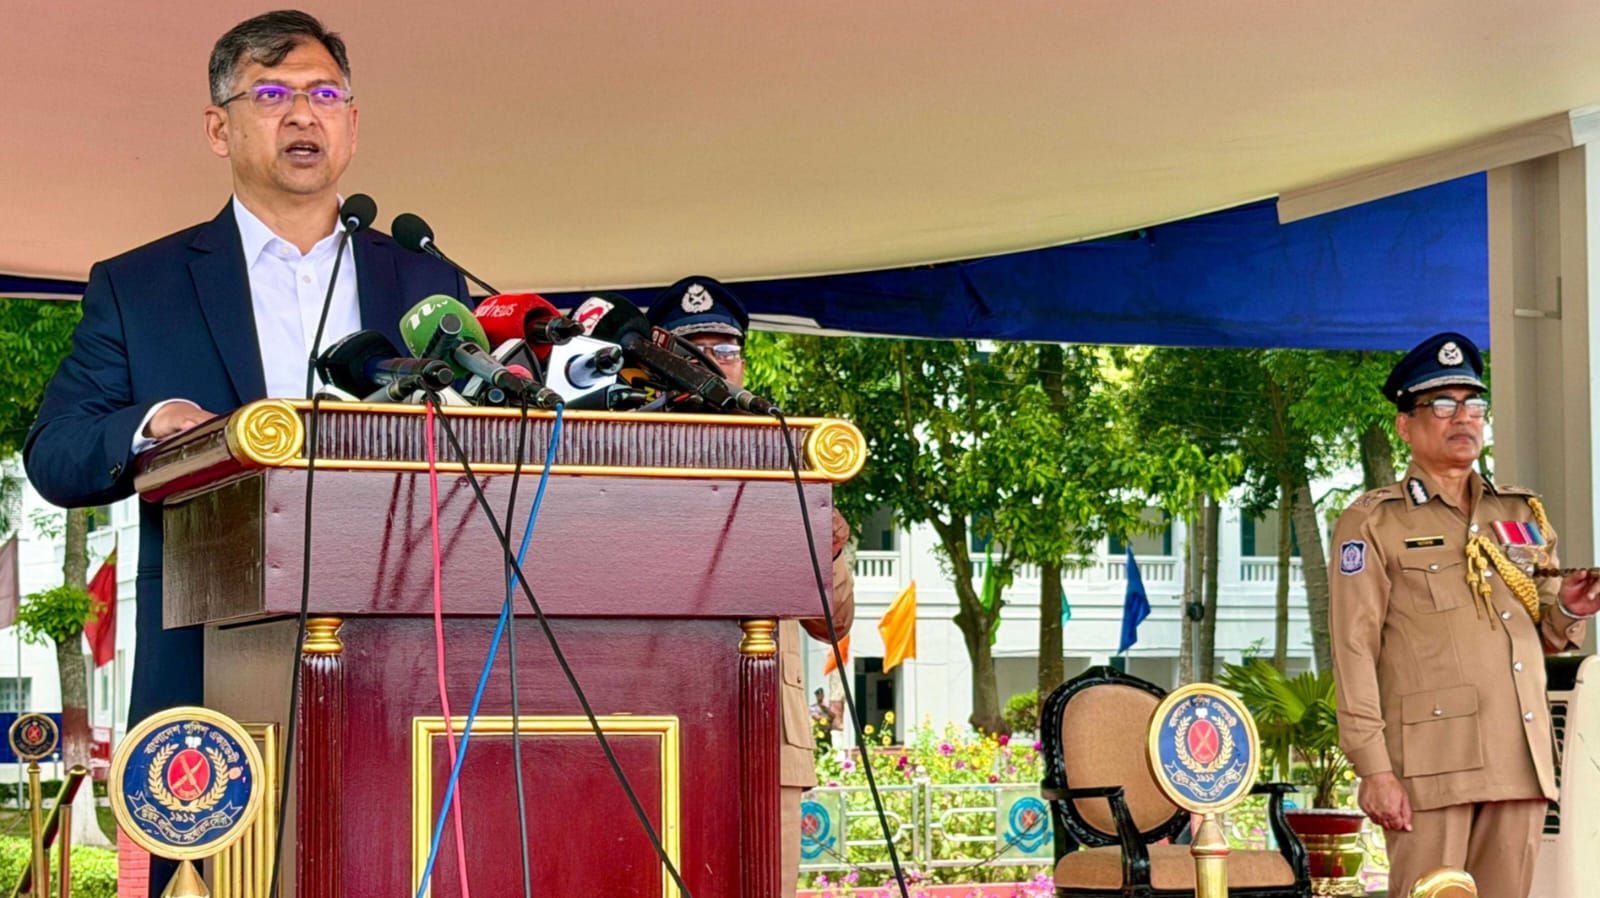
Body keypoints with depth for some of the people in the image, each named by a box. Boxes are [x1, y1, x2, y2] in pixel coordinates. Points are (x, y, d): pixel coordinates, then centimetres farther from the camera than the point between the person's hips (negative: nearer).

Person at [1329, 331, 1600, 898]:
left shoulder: (1523, 514, 18)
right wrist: (1374, 769, -13)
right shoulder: (1372, 523, 2)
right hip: (1431, 763, -5)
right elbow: (1354, 650, -5)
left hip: (1521, 764, 5)